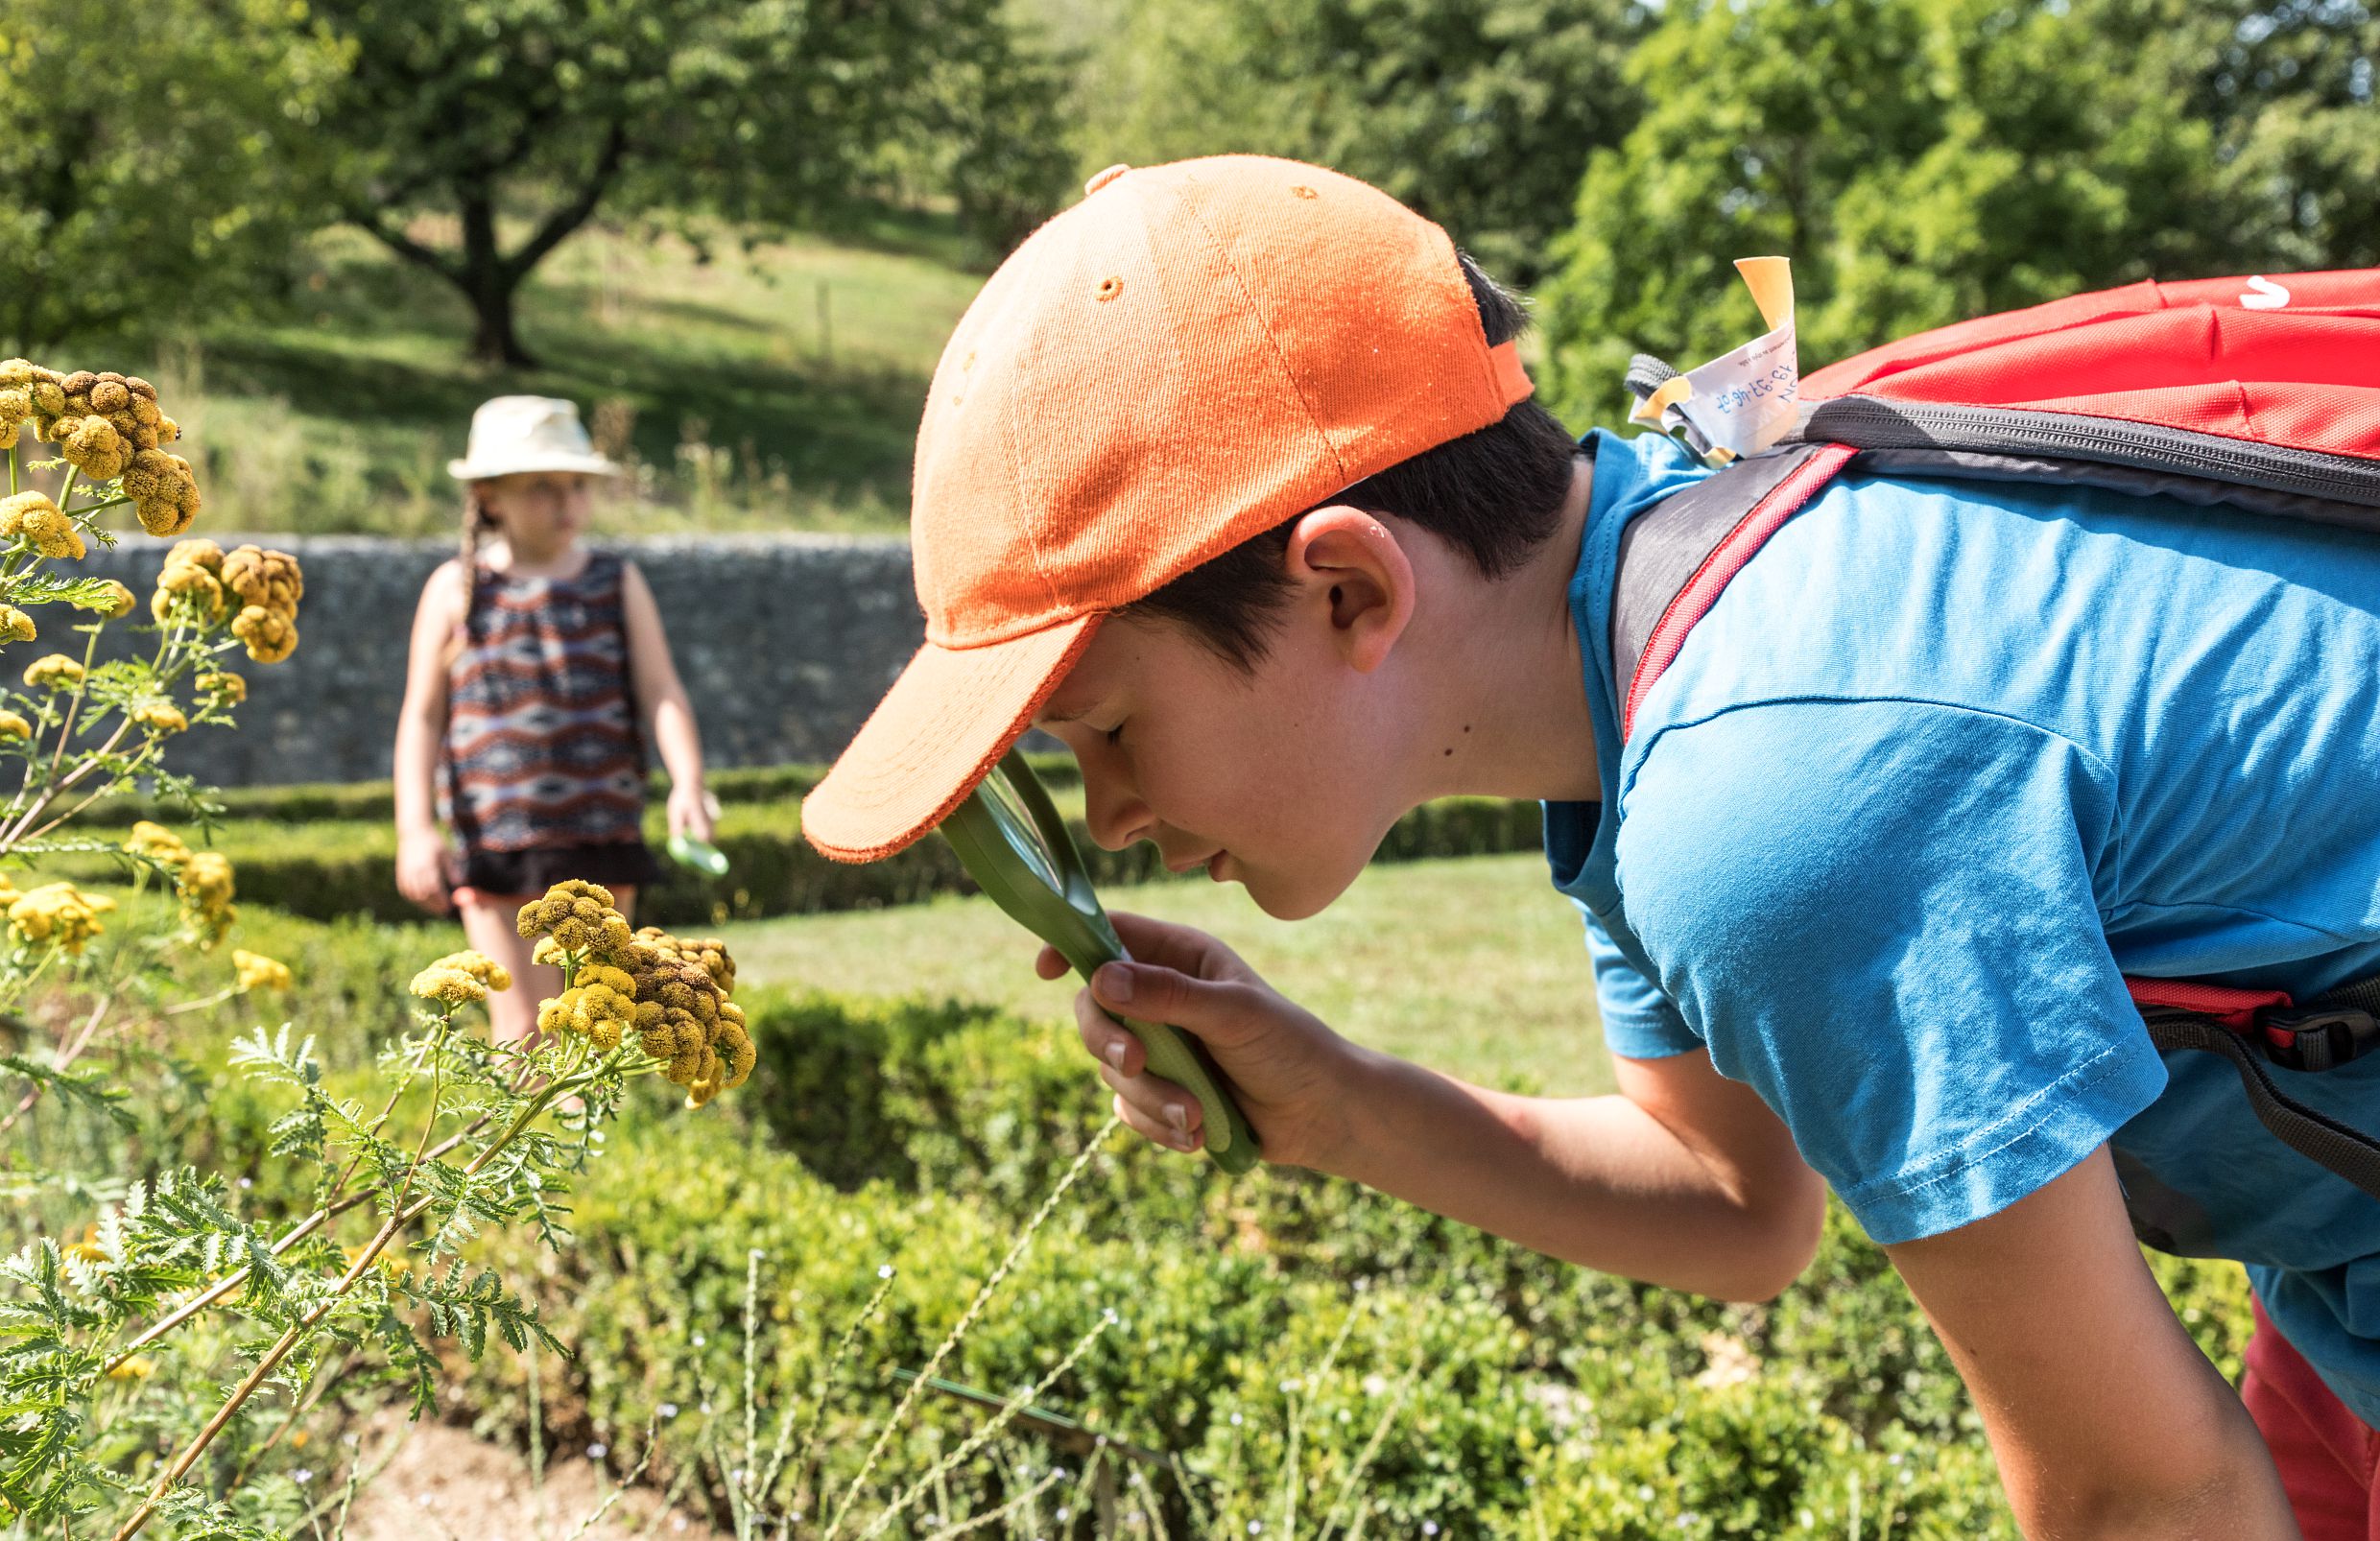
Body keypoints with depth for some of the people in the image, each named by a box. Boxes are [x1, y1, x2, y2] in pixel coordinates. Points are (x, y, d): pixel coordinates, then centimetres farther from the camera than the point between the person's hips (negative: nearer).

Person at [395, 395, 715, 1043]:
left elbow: (662, 693, -2)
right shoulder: (456, 589, 1)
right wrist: (415, 829, -9)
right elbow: (421, 715, 1)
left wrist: (687, 782, -20)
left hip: (601, 837, 1)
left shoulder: (618, 584, 5)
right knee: (523, 1027, -2)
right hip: (495, 839, -1)